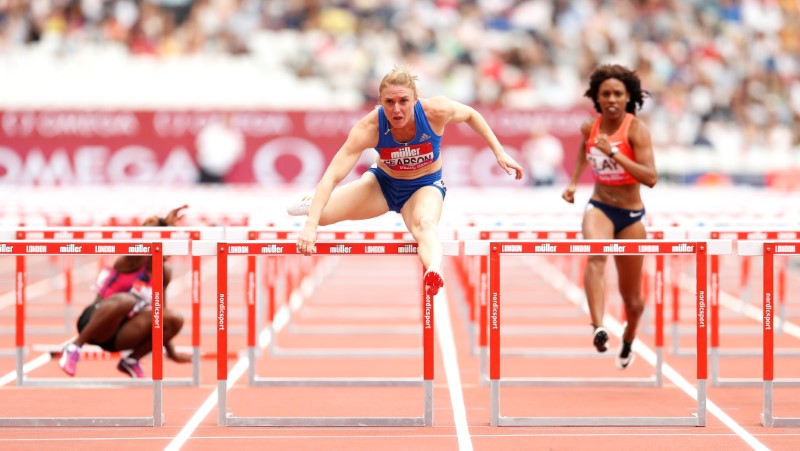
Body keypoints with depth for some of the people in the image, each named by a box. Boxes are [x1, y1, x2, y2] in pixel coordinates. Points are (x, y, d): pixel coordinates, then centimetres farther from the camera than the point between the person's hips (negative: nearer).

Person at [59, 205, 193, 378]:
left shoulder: (164, 273, 5)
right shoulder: (134, 261, -14)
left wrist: (171, 351, 17)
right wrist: (162, 224, -54)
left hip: (118, 335, 6)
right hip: (92, 321, -6)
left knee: (174, 320, -14)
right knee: (125, 301, -38)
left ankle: (131, 361, 2)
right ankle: (74, 346, -23)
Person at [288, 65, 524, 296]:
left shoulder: (436, 111, -30)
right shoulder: (369, 128, -33)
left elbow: (470, 114, -6)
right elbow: (332, 175, -37)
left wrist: (499, 153, -8)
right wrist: (311, 225, -48)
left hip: (425, 186, -1)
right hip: (382, 182, 1)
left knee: (425, 225, -36)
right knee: (320, 214, -12)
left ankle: (434, 271, -65)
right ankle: (316, 199, 26)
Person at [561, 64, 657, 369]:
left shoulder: (636, 129, -14)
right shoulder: (590, 127, -1)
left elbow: (650, 178, -26)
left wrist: (613, 153, -31)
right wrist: (573, 183, 16)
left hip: (631, 216, -2)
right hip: (599, 208, 2)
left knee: (631, 298, 11)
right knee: (596, 254, -35)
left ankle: (628, 340, 44)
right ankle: (598, 327, -51)